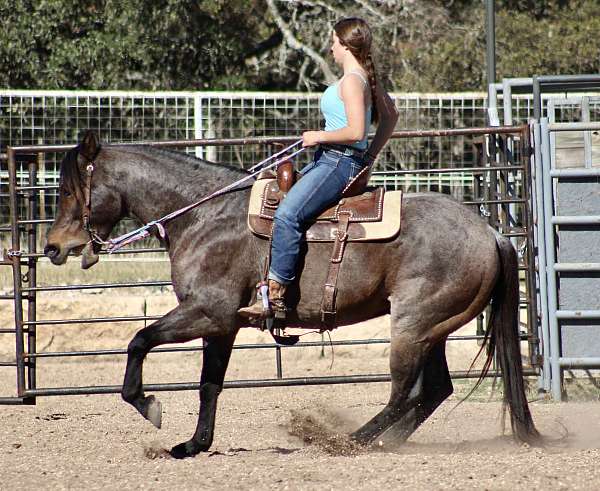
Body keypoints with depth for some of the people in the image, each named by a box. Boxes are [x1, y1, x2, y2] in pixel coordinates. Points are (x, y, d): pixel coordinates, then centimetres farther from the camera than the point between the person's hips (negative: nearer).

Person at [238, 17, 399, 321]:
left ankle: (275, 297, -32)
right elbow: (390, 116, 29)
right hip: (329, 161, 11)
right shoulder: (368, 79, 15)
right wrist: (371, 155, 30)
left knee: (287, 214, -26)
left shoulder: (351, 81, -14)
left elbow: (356, 132, -25)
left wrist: (319, 136, -12)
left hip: (340, 162, -11)